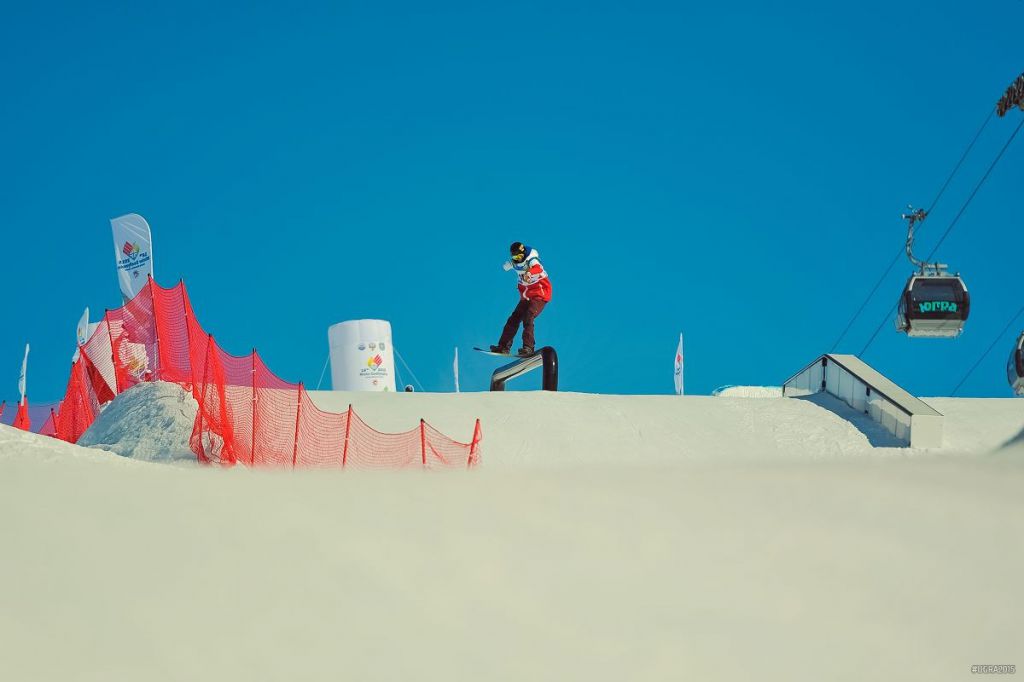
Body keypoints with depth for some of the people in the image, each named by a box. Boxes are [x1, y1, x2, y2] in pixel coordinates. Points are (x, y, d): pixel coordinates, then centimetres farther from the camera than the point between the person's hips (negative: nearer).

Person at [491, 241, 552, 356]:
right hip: (526, 296, 7)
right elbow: (506, 266, 18)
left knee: (528, 317, -24)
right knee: (514, 318, 1)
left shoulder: (531, 260, -26)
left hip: (540, 294, -7)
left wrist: (529, 273, -64)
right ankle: (504, 346, 8)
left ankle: (528, 347, -28)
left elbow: (538, 269, -48)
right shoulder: (514, 262, -5)